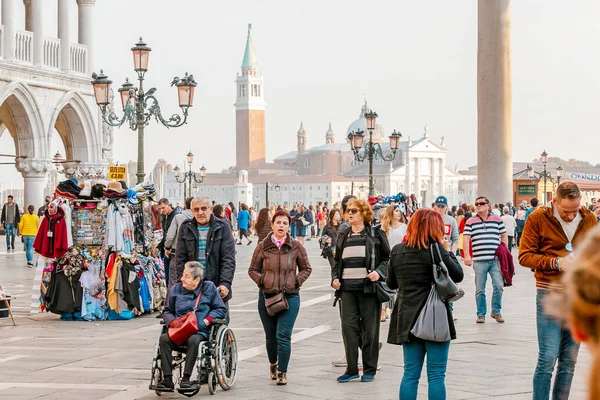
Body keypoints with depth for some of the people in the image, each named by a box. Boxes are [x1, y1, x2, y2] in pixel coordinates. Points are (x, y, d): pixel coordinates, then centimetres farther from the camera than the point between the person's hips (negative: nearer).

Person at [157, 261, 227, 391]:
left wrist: (207, 320, -7)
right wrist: (172, 322, 0)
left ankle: (186, 378, -33)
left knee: (193, 340, -39)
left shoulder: (209, 288, 9)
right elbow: (168, 311, 23)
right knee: (164, 339, -29)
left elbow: (221, 309, 9)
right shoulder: (176, 289, 16)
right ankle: (167, 379, -32)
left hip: (200, 331, -3)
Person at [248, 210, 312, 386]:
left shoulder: (296, 247, 1)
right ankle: (273, 364, 37)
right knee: (270, 336, 12)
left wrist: (296, 282, -4)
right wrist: (262, 281, -8)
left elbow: (306, 268, 11)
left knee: (283, 335, -11)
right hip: (267, 296, 2)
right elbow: (252, 270, 9)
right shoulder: (263, 247, 1)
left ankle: (282, 372, -5)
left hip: (290, 297, -1)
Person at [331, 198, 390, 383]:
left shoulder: (375, 234, 1)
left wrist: (379, 272, -14)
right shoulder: (343, 235, 14)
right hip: (347, 287, 4)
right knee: (349, 328, -1)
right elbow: (337, 260, 21)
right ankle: (351, 369, 8)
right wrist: (334, 278, 5)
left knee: (369, 329, 3)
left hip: (368, 286, -3)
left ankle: (370, 370, 12)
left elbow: (388, 258, 3)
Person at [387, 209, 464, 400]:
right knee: (436, 375, 1)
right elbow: (458, 275, -2)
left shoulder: (397, 251, 5)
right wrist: (448, 251, 8)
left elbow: (391, 283, 15)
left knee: (410, 374, 10)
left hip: (408, 319, 5)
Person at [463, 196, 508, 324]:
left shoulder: (497, 220, 9)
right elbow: (466, 239, 0)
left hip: (495, 260, 0)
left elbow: (504, 236, 16)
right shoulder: (471, 222, 6)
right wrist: (467, 256, -11)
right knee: (480, 289, 5)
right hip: (479, 260, 0)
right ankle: (481, 314, 14)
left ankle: (496, 312, 10)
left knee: (499, 286, -7)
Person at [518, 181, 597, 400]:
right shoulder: (538, 218, -5)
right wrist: (556, 262, -18)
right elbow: (524, 256, -5)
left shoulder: (589, 219, 5)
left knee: (569, 361, 7)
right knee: (548, 358, -7)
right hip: (550, 295, -4)